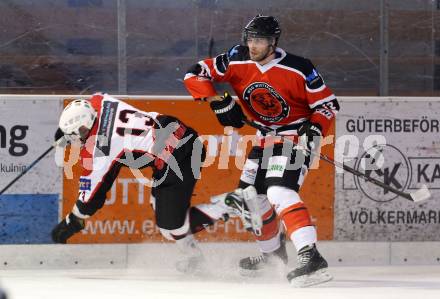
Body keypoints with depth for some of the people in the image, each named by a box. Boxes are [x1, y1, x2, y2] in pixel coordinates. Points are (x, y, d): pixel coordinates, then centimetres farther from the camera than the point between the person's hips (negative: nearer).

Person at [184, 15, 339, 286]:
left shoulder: (299, 69, -22)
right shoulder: (237, 62, -10)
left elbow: (329, 104, -14)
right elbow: (195, 75, -4)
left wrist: (315, 128, -31)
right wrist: (220, 102, -15)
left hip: (296, 136, -7)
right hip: (266, 138, 7)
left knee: (279, 192, -29)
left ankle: (311, 258, -40)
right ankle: (273, 252, 38)